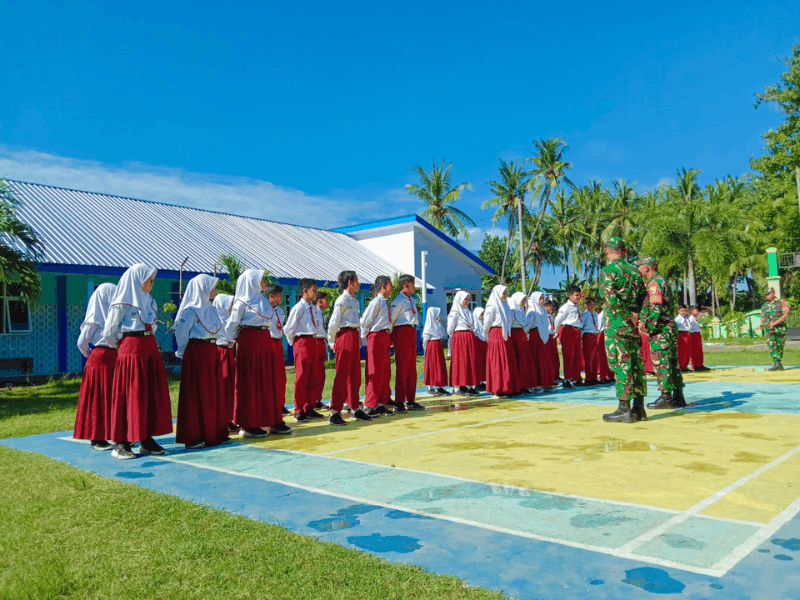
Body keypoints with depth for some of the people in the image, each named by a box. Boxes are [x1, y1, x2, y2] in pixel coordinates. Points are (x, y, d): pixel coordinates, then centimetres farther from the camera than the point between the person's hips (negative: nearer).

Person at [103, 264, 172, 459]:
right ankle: (121, 443, 2)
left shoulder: (149, 301, 16)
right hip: (131, 351, -7)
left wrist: (151, 344, 14)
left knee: (153, 394, 6)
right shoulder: (122, 304, -5)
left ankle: (146, 439, 13)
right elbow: (109, 333, -3)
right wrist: (124, 345, 10)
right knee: (130, 395, -5)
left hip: (150, 349, 7)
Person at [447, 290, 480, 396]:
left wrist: (472, 334, 11)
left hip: (470, 339, 7)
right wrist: (456, 336, 3)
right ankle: (457, 388, -5)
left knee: (471, 362, 4)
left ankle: (470, 386, 7)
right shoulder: (455, 312, -5)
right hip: (459, 339, -7)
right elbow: (450, 328, -8)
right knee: (460, 362, -7)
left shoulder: (468, 312, 19)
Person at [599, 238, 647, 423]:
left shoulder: (608, 271, -8)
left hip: (617, 325, -7)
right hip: (635, 326, 7)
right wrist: (636, 315, 5)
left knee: (621, 366, -5)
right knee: (636, 365, 9)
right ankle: (638, 408, 13)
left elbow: (611, 298, -21)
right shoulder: (635, 271, 14)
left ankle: (624, 409, -3)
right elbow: (644, 297, 13)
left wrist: (629, 316, -14)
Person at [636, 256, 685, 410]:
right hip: (671, 327, 10)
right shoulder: (664, 282, 21)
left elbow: (656, 308, -20)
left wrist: (649, 327, -18)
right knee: (672, 362, 11)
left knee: (661, 363, -6)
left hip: (660, 330, -10)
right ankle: (678, 397, 15)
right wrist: (643, 320, 14)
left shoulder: (654, 283, -11)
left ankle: (666, 397, -4)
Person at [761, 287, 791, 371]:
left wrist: (775, 322, -20)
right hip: (770, 329, 2)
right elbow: (763, 317, 15)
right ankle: (777, 364, -18)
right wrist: (762, 324, -8)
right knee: (771, 345, -16)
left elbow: (786, 314, -10)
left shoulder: (782, 302, 0)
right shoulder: (765, 305, 12)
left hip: (780, 328, -2)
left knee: (780, 347, 4)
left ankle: (778, 363, 16)